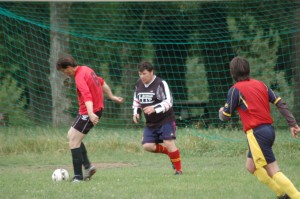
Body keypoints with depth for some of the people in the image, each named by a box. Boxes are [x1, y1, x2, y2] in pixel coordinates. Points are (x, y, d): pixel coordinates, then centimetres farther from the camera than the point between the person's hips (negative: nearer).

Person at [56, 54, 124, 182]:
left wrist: (91, 114, -49)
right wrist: (111, 96, 33)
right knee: (71, 135, 17)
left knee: (74, 141, -10)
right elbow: (102, 83, 22)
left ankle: (78, 176, -11)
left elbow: (87, 96, -36)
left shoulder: (80, 78, -21)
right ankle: (88, 166, 14)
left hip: (88, 112, -10)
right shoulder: (86, 69, 9)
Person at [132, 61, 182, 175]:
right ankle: (170, 152, 13)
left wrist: (155, 108, -35)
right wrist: (136, 112, 8)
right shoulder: (139, 84, 6)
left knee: (169, 143, -17)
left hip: (165, 120, -6)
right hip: (150, 123, 6)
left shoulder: (161, 84, -15)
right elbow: (136, 99, 24)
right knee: (147, 146, -9)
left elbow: (168, 102, -22)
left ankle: (178, 169, -4)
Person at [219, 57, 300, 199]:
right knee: (251, 166, 21)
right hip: (269, 129, 8)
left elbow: (225, 116, -1)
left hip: (256, 133, -8)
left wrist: (221, 112, 22)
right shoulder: (260, 85, 12)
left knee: (273, 171, -10)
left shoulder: (235, 90, -7)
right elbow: (280, 103, 8)